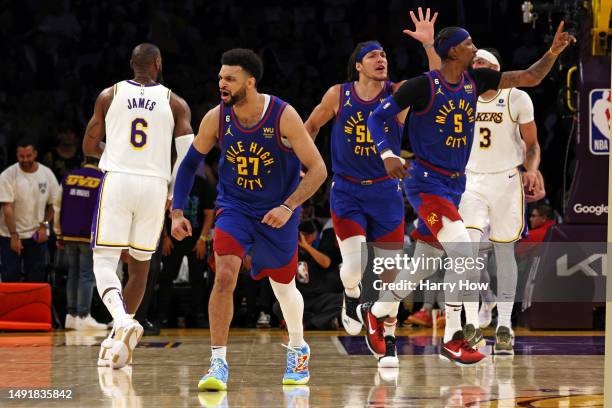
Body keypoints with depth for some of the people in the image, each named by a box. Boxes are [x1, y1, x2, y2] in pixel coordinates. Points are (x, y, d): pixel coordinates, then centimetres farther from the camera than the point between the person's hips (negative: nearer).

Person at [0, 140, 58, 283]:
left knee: (36, 279, 3)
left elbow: (53, 204, 8)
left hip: (38, 235, 3)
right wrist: (14, 235, -21)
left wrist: (44, 226, -5)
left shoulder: (47, 174, 0)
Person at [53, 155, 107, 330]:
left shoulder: (68, 178, 8)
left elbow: (57, 207, 10)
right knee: (87, 275, -3)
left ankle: (71, 315, 16)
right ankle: (83, 316, -8)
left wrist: (59, 235, 16)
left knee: (73, 273, 14)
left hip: (69, 235, 5)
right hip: (91, 237, -5)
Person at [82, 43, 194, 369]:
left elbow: (89, 148, 11)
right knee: (139, 265, 15)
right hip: (154, 184, 1)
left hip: (116, 182, -1)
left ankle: (123, 321, -29)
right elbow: (188, 155, -3)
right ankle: (118, 341, 18)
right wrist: (175, 198, 10)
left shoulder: (109, 96, 6)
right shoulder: (175, 103, 6)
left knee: (104, 260, -2)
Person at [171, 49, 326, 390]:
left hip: (278, 212, -1)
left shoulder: (283, 116, -22)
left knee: (284, 286, 14)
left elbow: (318, 169, -18)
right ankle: (219, 363, -16)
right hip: (234, 207, 1)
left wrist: (289, 206, -29)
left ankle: (298, 349, 43)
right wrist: (177, 212, -4)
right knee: (225, 275, -21)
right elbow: (190, 163, 3)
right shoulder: (216, 118, -13)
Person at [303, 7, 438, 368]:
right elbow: (312, 125, 13)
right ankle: (352, 299, 19)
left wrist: (429, 46, -36)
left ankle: (388, 343, 17)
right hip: (347, 192, -1)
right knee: (354, 266, -17)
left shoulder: (398, 94, -7)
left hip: (386, 192, 1)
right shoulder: (338, 95, -5)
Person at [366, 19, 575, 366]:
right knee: (464, 253, -18)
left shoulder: (475, 81, 4)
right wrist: (388, 155, -21)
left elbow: (529, 78, 4)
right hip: (427, 182, -8)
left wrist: (553, 53, -12)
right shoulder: (423, 86, -13)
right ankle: (453, 340, -12)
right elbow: (377, 118, -6)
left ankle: (376, 311, 31)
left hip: (455, 184, 8)